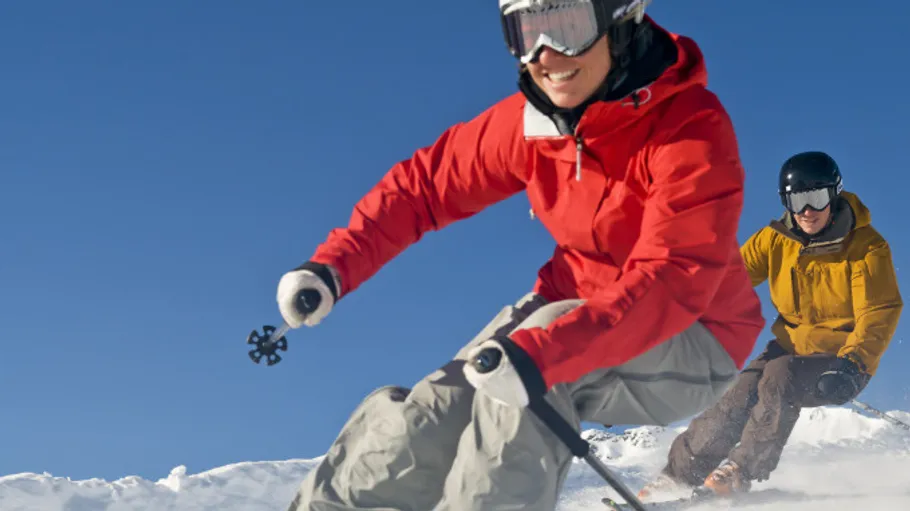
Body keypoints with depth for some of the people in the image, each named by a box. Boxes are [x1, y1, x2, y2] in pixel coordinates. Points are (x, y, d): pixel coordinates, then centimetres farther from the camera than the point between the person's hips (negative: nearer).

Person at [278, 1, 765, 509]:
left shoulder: (693, 127, -25)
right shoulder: (528, 121, -8)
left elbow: (672, 281, -35)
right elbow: (424, 184, 4)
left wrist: (542, 354, -47)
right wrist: (333, 266, -8)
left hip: (692, 344, -5)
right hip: (572, 320, 5)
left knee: (537, 344, -33)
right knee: (427, 418, -14)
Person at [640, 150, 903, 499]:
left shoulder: (867, 248, -13)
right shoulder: (775, 239, -2)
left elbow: (880, 313, -19)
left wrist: (852, 364, -35)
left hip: (843, 358, -4)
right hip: (790, 347, 4)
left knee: (780, 376, -32)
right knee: (738, 397, -19)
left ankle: (742, 469, -27)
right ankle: (679, 473, -10)